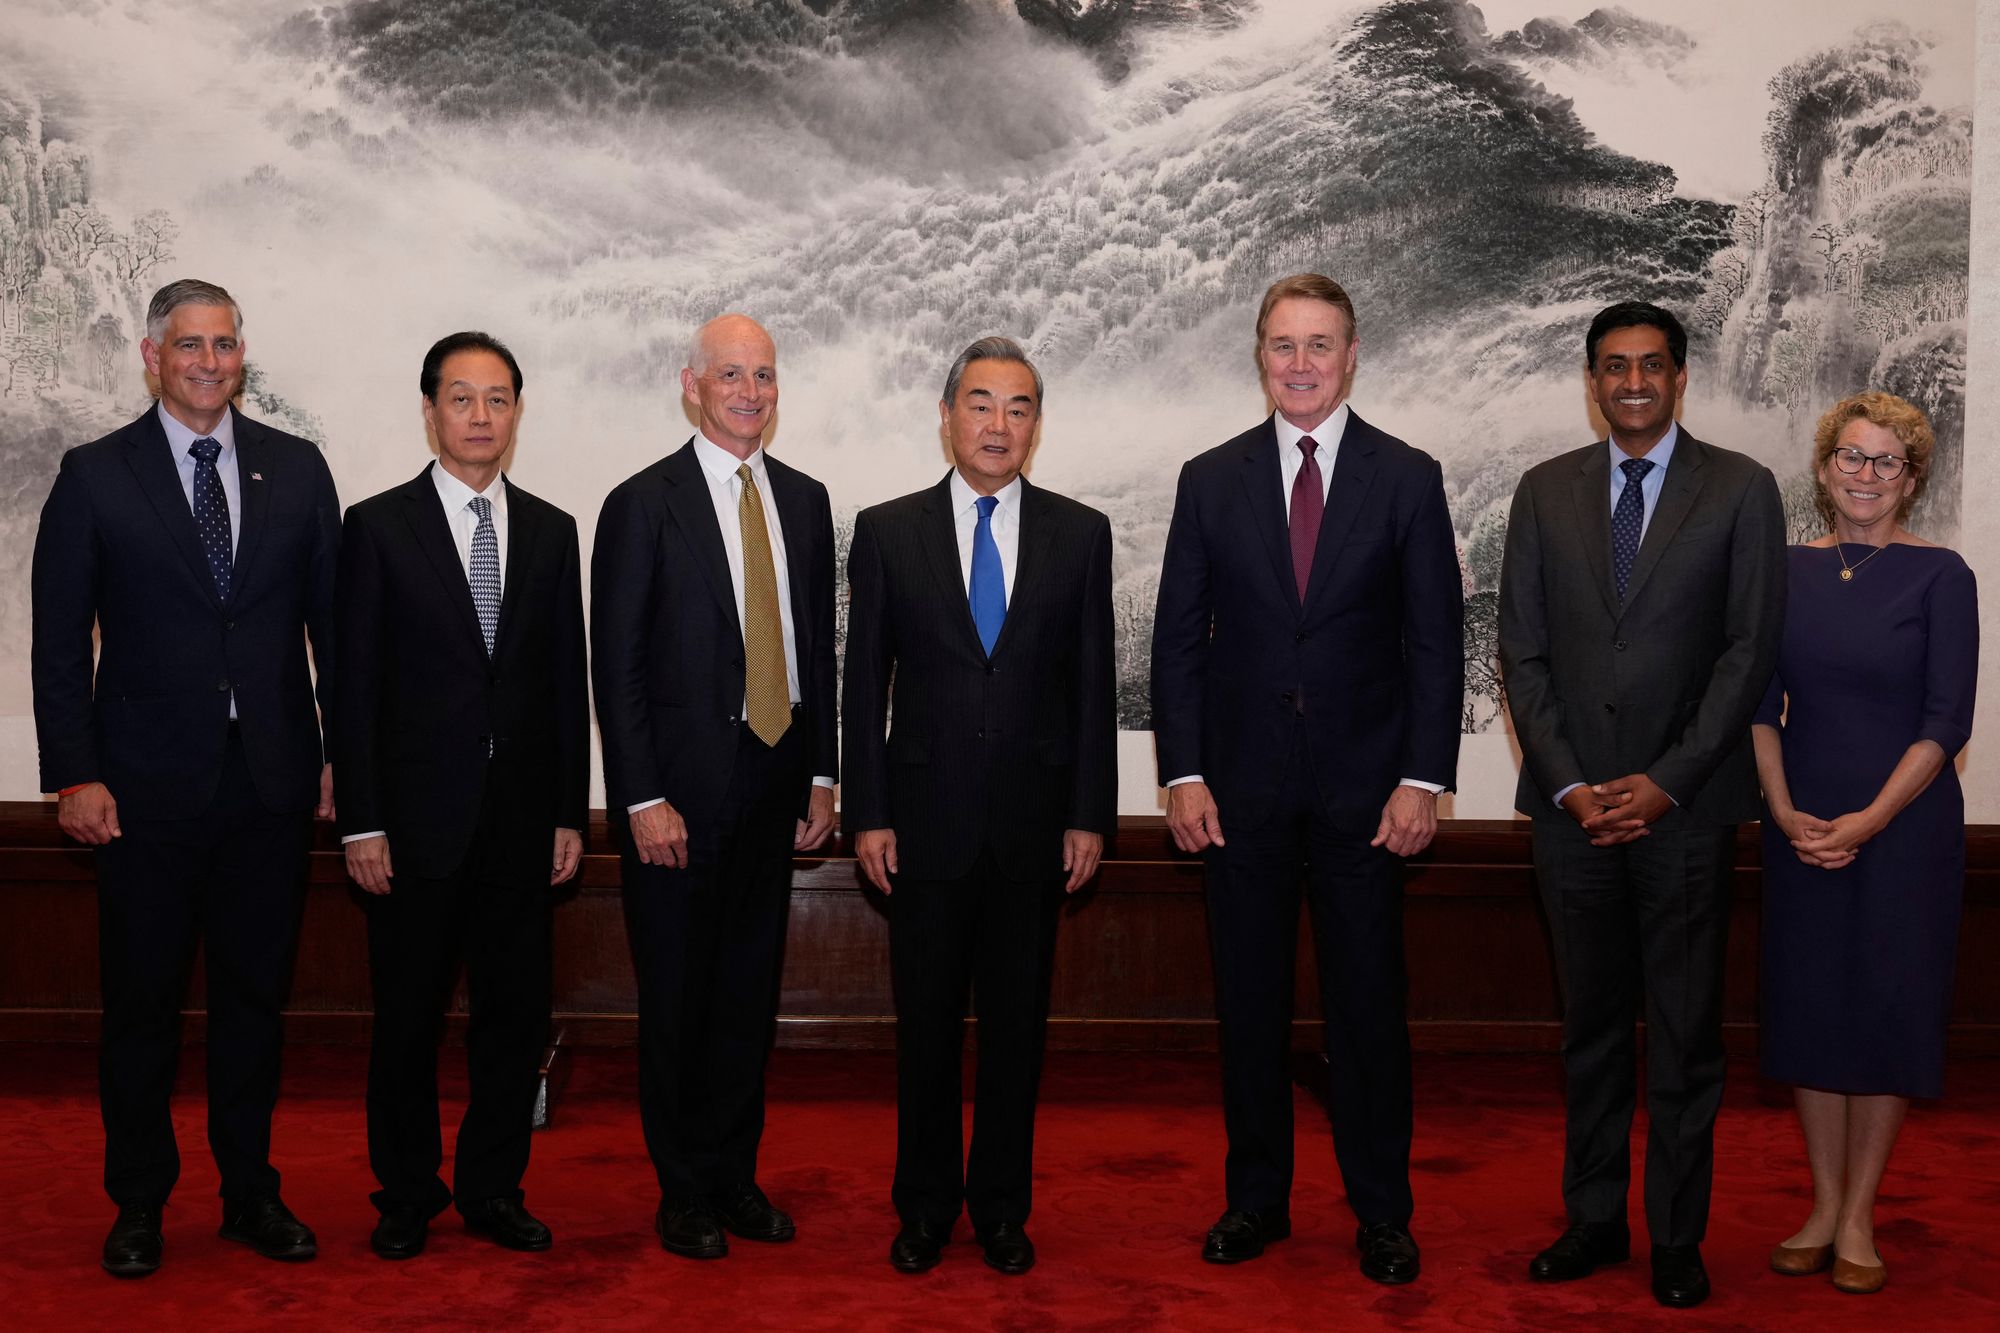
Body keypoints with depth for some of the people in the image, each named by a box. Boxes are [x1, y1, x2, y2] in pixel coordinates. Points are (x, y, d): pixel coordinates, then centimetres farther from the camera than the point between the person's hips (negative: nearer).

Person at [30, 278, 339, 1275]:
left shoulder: (296, 470, 5)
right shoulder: (94, 476, 0)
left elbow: (332, 621, 7)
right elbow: (60, 641, -1)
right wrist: (75, 775, -7)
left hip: (272, 781, 2)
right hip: (149, 785, -2)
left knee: (254, 995, 11)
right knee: (141, 1002, 8)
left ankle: (251, 1193, 25)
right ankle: (139, 1203, 24)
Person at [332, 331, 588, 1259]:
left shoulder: (550, 531, 8)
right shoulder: (378, 527, -1)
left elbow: (568, 684, 8)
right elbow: (354, 687, -4)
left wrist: (569, 814, 4)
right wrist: (361, 824, -8)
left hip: (521, 823, 3)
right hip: (417, 821, -3)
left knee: (514, 1013, 8)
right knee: (407, 1017, 8)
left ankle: (494, 1190, 23)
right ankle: (407, 1195, 23)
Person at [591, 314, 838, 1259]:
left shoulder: (804, 500, 10)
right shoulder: (643, 504, -6)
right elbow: (616, 666, -8)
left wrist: (821, 774, 8)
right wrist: (644, 800, -13)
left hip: (775, 782, 5)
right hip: (682, 790, -4)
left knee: (751, 987, 12)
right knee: (677, 994, 5)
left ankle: (736, 1173, 25)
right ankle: (685, 1189, 19)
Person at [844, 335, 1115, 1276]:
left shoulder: (1080, 534, 4)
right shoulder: (887, 531, 1)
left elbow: (1093, 684, 4)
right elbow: (864, 682, 1)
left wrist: (1090, 815, -1)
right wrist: (866, 813, -4)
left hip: (1034, 819, 1)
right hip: (926, 816, -1)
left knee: (1017, 1021, 10)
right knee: (926, 1022, 8)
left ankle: (1002, 1206, 24)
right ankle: (925, 1205, 24)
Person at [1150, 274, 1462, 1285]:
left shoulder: (1407, 479, 2)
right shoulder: (1211, 480, 5)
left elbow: (1436, 640, 0)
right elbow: (1178, 637, 4)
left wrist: (1424, 777, -8)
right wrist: (1183, 773, -4)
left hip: (1365, 785, -1)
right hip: (1242, 785, 1)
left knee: (1367, 1002, 5)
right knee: (1248, 1001, 9)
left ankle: (1382, 1211, 18)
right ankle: (1255, 1198, 23)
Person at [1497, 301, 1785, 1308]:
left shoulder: (1740, 489, 1)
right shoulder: (1546, 491, 8)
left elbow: (1751, 648, -4)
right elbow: (1522, 649, 5)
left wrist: (1667, 782, -10)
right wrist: (1568, 785, -5)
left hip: (1685, 804, -2)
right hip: (1572, 804, 2)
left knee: (1685, 1033, 5)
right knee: (1590, 1025, 11)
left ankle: (1677, 1237, 16)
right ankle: (1594, 1219, 21)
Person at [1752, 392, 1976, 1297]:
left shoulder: (1939, 576, -5)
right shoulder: (1787, 570, 5)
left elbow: (1947, 722, -8)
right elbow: (1762, 704, 4)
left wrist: (1868, 821, -16)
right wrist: (1785, 812, -8)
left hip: (1904, 827, -3)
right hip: (1800, 830, 3)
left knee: (1887, 1008, 3)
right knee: (1808, 1006, 7)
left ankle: (1858, 1221, 14)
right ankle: (1823, 1206, 20)